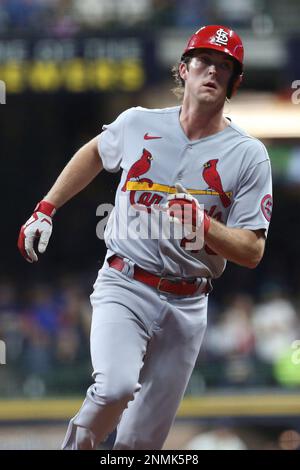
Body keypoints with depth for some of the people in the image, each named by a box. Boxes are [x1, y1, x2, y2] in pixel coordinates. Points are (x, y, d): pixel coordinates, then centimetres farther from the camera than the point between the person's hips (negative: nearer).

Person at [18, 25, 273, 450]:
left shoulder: (249, 155, -2)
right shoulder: (138, 123, 3)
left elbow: (252, 252, -6)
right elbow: (95, 154, 26)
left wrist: (204, 227, -24)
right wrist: (45, 210, 22)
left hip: (188, 307, 1)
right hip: (124, 287, -1)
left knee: (143, 439, 3)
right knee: (116, 387, -28)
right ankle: (79, 443, 1)